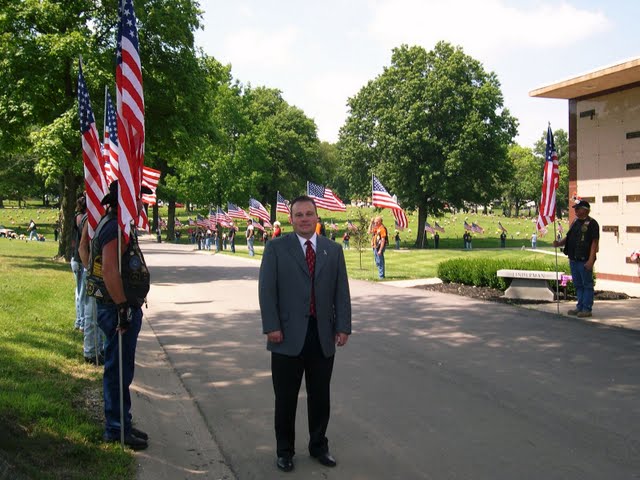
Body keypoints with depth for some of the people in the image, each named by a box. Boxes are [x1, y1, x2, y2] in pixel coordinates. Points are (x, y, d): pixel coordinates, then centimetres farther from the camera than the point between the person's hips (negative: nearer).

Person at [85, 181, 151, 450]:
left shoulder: (119, 225, 15)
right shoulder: (115, 228, -18)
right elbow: (110, 271, -29)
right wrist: (123, 307, -25)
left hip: (125, 309, 11)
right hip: (119, 309, -11)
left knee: (120, 370, 17)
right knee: (118, 370, -2)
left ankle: (120, 425, 28)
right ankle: (117, 430, 8)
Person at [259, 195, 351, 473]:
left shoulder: (333, 250, 8)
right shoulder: (276, 248, 0)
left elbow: (341, 292, 6)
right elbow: (267, 290, -4)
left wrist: (343, 327, -1)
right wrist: (271, 326, -12)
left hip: (323, 335, 3)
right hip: (288, 335, -2)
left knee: (320, 396, 13)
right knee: (286, 397, 8)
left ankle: (318, 446, 31)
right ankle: (285, 450, 24)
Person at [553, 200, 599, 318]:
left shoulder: (592, 224, -9)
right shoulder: (575, 222, 16)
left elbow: (595, 242, -14)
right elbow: (568, 237, 22)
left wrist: (591, 260, -20)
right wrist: (559, 243, 1)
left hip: (584, 261, -8)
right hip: (573, 259, 8)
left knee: (587, 285, -1)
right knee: (578, 285, 15)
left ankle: (587, 309, 5)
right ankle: (580, 307, 23)